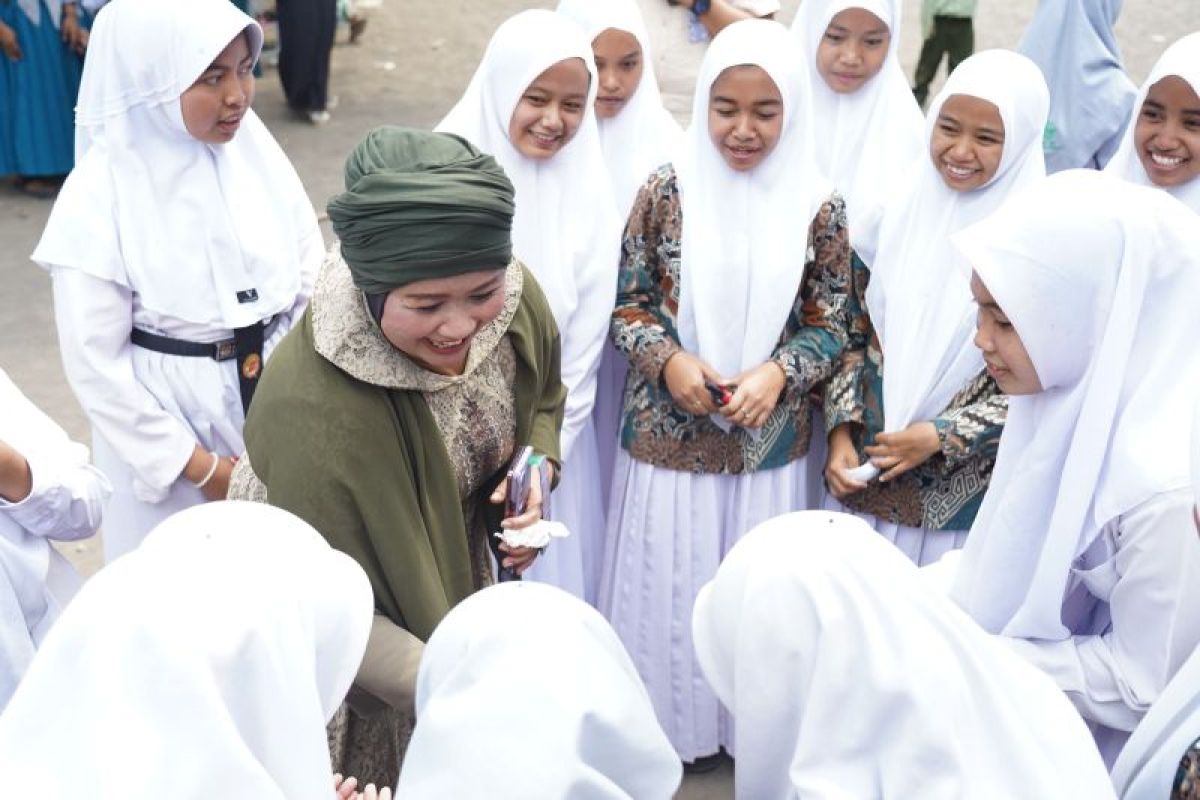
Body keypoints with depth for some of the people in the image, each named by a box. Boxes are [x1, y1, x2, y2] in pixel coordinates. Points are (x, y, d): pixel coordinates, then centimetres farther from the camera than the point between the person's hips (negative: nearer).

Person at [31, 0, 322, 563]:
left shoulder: (255, 145, -6)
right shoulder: (100, 195, -18)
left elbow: (313, 279, 3)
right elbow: (94, 361, -13)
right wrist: (196, 465, -11)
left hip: (279, 393, 4)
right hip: (169, 415, -4)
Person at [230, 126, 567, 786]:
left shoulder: (514, 298, -22)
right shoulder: (313, 408, -40)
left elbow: (543, 400, 1)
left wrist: (536, 472, -18)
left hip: (456, 564, 5)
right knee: (388, 760, 19)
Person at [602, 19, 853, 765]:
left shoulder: (819, 207, -7)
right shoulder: (666, 191, -8)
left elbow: (831, 326, 0)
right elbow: (629, 304, 0)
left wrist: (780, 373, -18)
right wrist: (668, 361, -17)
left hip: (769, 445, 1)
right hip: (668, 437, 0)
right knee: (667, 586, 12)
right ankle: (663, 725, 34)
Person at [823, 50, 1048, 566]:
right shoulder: (902, 211, 0)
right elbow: (856, 330, 6)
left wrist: (942, 436, -14)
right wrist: (841, 430, -3)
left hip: (962, 489, -3)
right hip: (864, 469, 4)